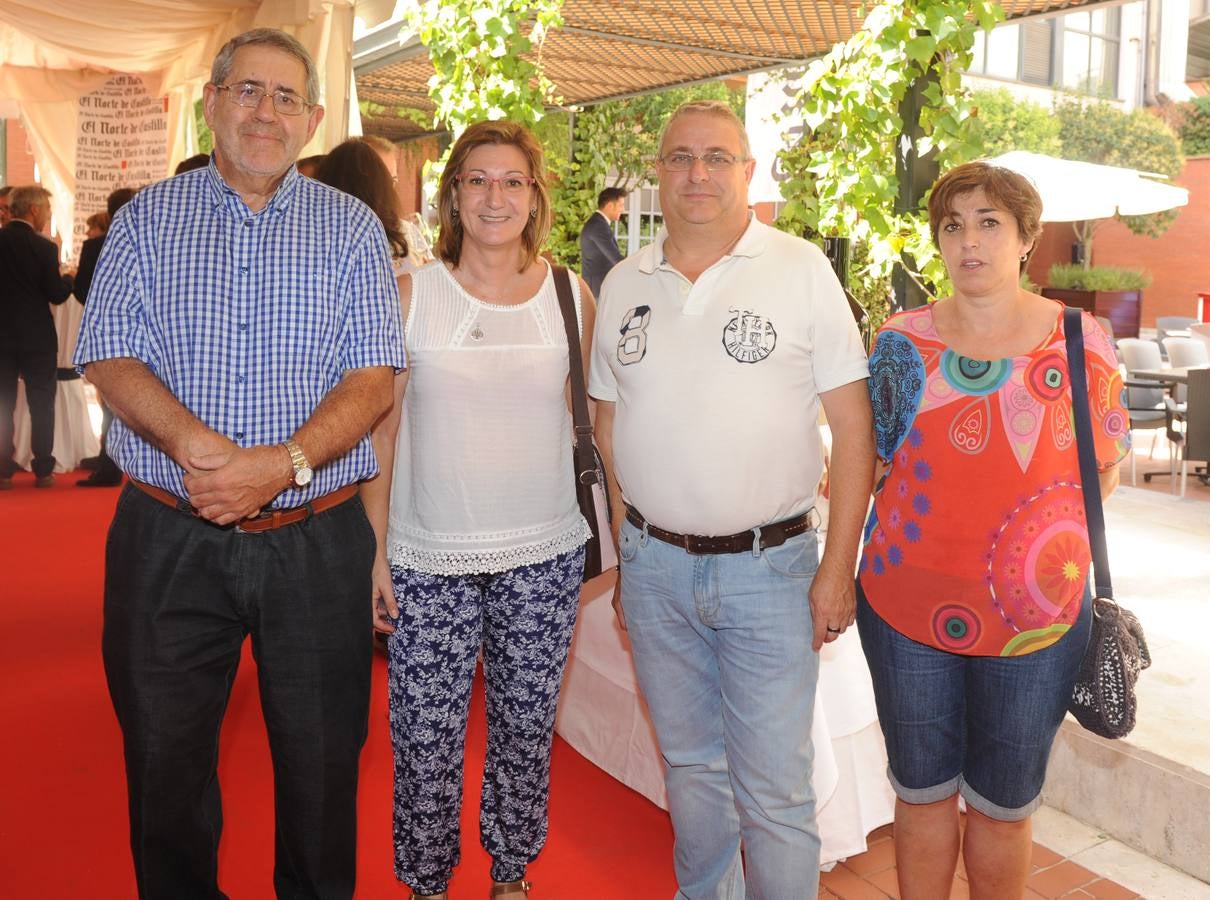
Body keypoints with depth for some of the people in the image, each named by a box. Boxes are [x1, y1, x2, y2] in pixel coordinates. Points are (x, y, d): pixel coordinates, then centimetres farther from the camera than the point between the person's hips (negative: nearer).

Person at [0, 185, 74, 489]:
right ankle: (43, 470, 7)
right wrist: (68, 277, 10)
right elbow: (56, 295, -10)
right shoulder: (44, 247, -12)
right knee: (41, 405, 6)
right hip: (37, 337, -3)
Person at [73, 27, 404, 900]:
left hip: (316, 540, -1)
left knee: (322, 756, 10)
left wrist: (284, 462, -20)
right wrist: (195, 445, -20)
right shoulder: (147, 218, 8)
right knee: (164, 757, 14)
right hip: (169, 540, 1)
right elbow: (111, 357, -1)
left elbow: (374, 377, -4)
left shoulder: (351, 226, 5)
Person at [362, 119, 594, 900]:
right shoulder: (410, 295, -1)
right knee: (426, 740, 6)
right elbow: (381, 427, 1)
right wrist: (376, 548, -3)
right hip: (430, 558, -1)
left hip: (545, 555, 2)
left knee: (526, 729, 14)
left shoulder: (571, 296, 3)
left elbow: (584, 420, 10)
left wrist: (599, 540, 7)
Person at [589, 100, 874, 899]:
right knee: (691, 766, 19)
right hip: (655, 565, 4)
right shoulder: (624, 285, 6)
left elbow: (853, 427, -6)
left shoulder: (802, 270, -5)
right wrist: (625, 554, 9)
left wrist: (838, 566, -10)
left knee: (775, 794, 4)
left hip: (768, 567, -3)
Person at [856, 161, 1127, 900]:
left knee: (1002, 805, 15)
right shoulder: (905, 340, -1)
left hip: (1036, 617, 0)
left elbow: (1107, 466, 6)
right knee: (923, 791, 16)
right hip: (908, 608, 1)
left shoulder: (1080, 341, -3)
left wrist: (1055, 534, -6)